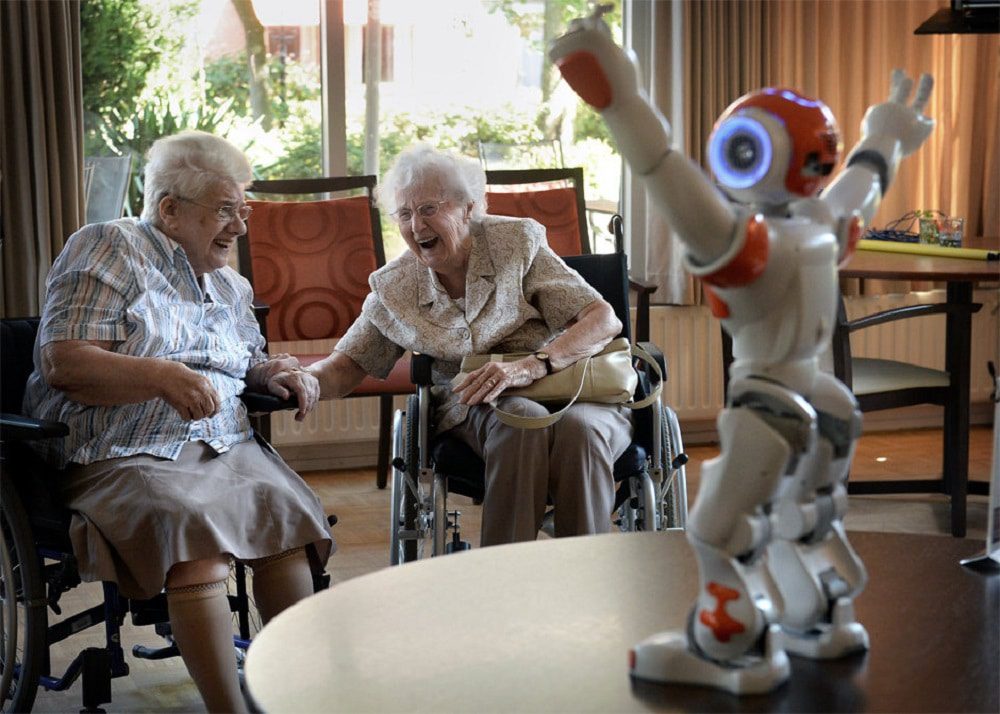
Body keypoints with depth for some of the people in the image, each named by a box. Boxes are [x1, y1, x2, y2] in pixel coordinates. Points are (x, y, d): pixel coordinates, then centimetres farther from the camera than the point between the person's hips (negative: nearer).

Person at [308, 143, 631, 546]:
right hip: (476, 411, 1)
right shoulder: (393, 289, 7)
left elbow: (604, 320, -9)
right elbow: (344, 368, 10)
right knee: (524, 420, -35)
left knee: (579, 428, -37)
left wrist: (528, 367, -27)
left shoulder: (516, 242, -2)